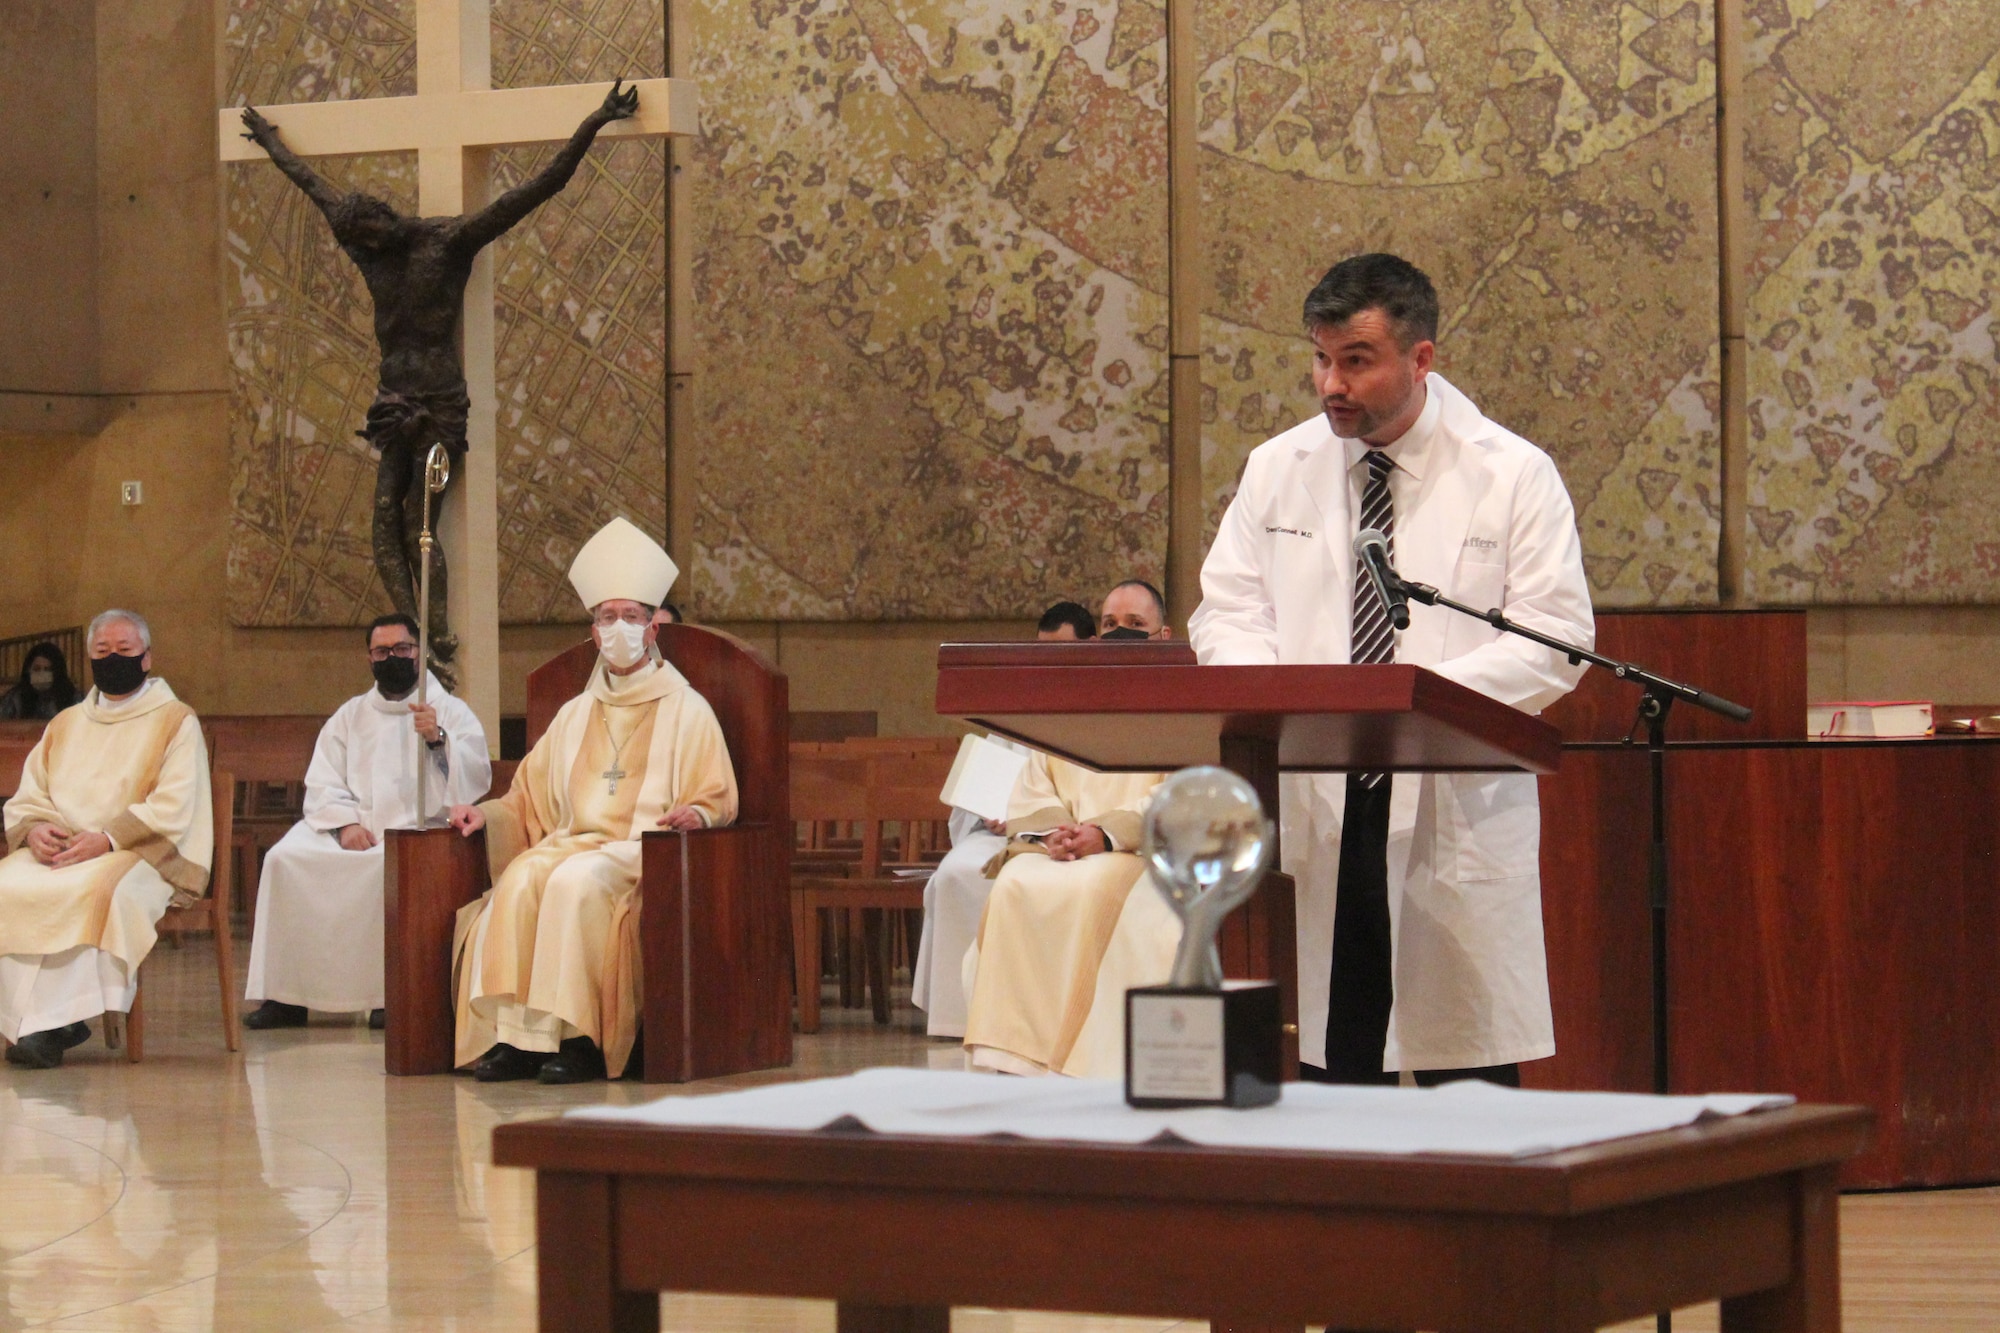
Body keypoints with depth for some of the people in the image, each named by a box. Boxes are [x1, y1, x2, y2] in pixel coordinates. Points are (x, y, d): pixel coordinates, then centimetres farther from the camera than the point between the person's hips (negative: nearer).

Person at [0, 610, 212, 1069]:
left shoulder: (176, 722, 6)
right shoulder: (65, 725, 23)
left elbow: (172, 810, -7)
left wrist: (107, 840, -20)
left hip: (141, 855, -5)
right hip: (55, 853, 5)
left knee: (95, 892, -38)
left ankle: (50, 1024, -35)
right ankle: (46, 1021, -27)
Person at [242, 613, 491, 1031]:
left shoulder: (450, 712, 13)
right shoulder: (350, 716, 23)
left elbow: (478, 776, -3)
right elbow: (322, 783, 11)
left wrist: (438, 740, -20)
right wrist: (345, 822, -9)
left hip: (420, 828, -3)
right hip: (353, 828, 4)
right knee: (286, 858, -24)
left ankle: (390, 992, -27)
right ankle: (286, 996, -21)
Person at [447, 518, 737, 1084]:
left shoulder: (685, 710, 10)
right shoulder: (576, 715, 25)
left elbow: (717, 799, 3)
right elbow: (531, 796, 26)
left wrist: (694, 814, -20)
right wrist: (487, 813, 7)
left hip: (645, 850, -4)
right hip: (573, 841, 4)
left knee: (576, 882, -36)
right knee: (519, 881, -29)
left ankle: (578, 1038, -36)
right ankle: (514, 1036, -34)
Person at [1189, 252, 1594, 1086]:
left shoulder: (1513, 475, 0)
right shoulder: (1276, 471, 11)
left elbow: (1557, 637, -5)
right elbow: (1225, 614, 10)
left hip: (1456, 807, -3)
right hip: (1314, 805, 3)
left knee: (1470, 1086, -5)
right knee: (1334, 1074, 4)